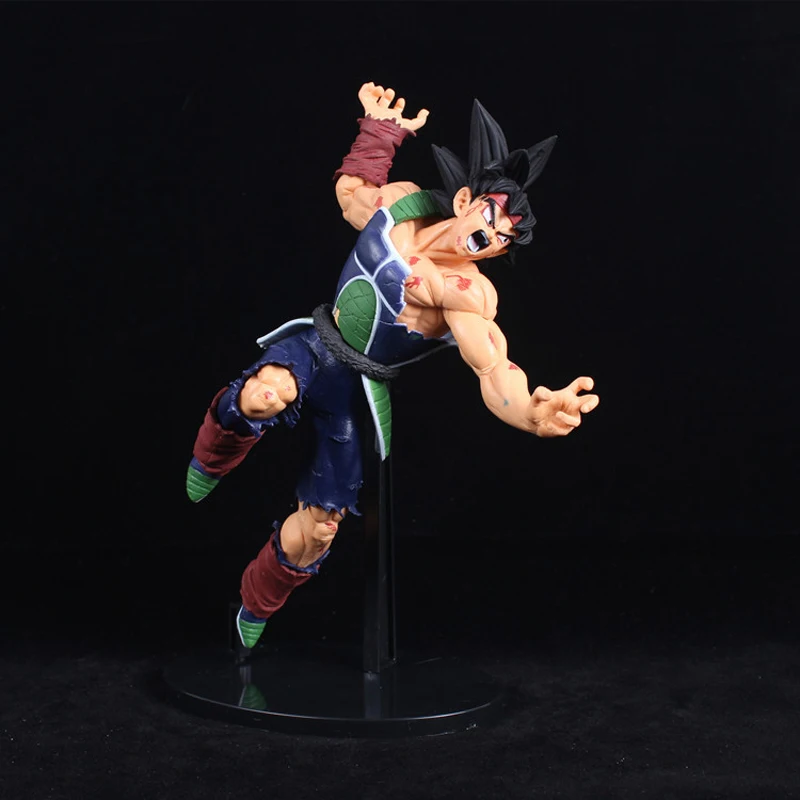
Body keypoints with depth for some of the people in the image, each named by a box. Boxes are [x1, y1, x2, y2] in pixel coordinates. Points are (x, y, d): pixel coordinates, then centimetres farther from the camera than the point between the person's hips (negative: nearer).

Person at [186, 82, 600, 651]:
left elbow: (495, 372, -45)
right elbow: (349, 190, 17)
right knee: (261, 397, -30)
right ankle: (209, 465, 11)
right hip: (312, 348, 3)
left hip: (358, 393, -3)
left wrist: (533, 413, -66)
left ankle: (256, 610, 36)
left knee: (316, 529, 1)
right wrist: (380, 130, 15)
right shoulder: (403, 200, -9)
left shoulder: (467, 294, -26)